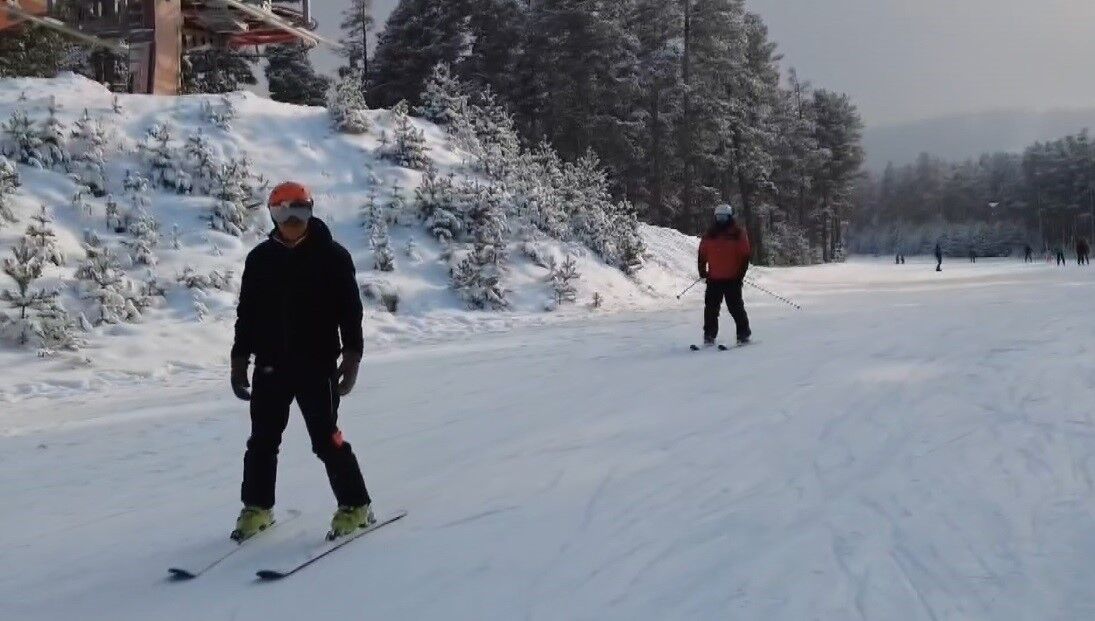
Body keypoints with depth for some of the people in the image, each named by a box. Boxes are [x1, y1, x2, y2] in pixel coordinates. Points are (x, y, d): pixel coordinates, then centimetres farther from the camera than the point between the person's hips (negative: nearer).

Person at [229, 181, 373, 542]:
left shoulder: (332, 255, -2)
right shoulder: (260, 259, 7)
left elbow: (350, 310, -2)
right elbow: (246, 313, 11)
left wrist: (351, 356, -8)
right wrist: (240, 360, 8)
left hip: (317, 364, -4)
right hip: (271, 366, 4)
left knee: (326, 439, -3)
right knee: (262, 440, 9)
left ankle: (355, 507, 9)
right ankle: (257, 509, 25)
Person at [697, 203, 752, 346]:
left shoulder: (738, 233, 0)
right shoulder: (709, 235, 9)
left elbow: (746, 255, -2)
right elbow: (702, 254, 15)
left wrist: (740, 274, -8)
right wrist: (702, 270, 5)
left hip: (732, 279, -3)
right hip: (714, 279, 3)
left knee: (736, 307, -4)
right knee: (711, 308, 2)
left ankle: (743, 333, 6)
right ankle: (709, 336, 9)